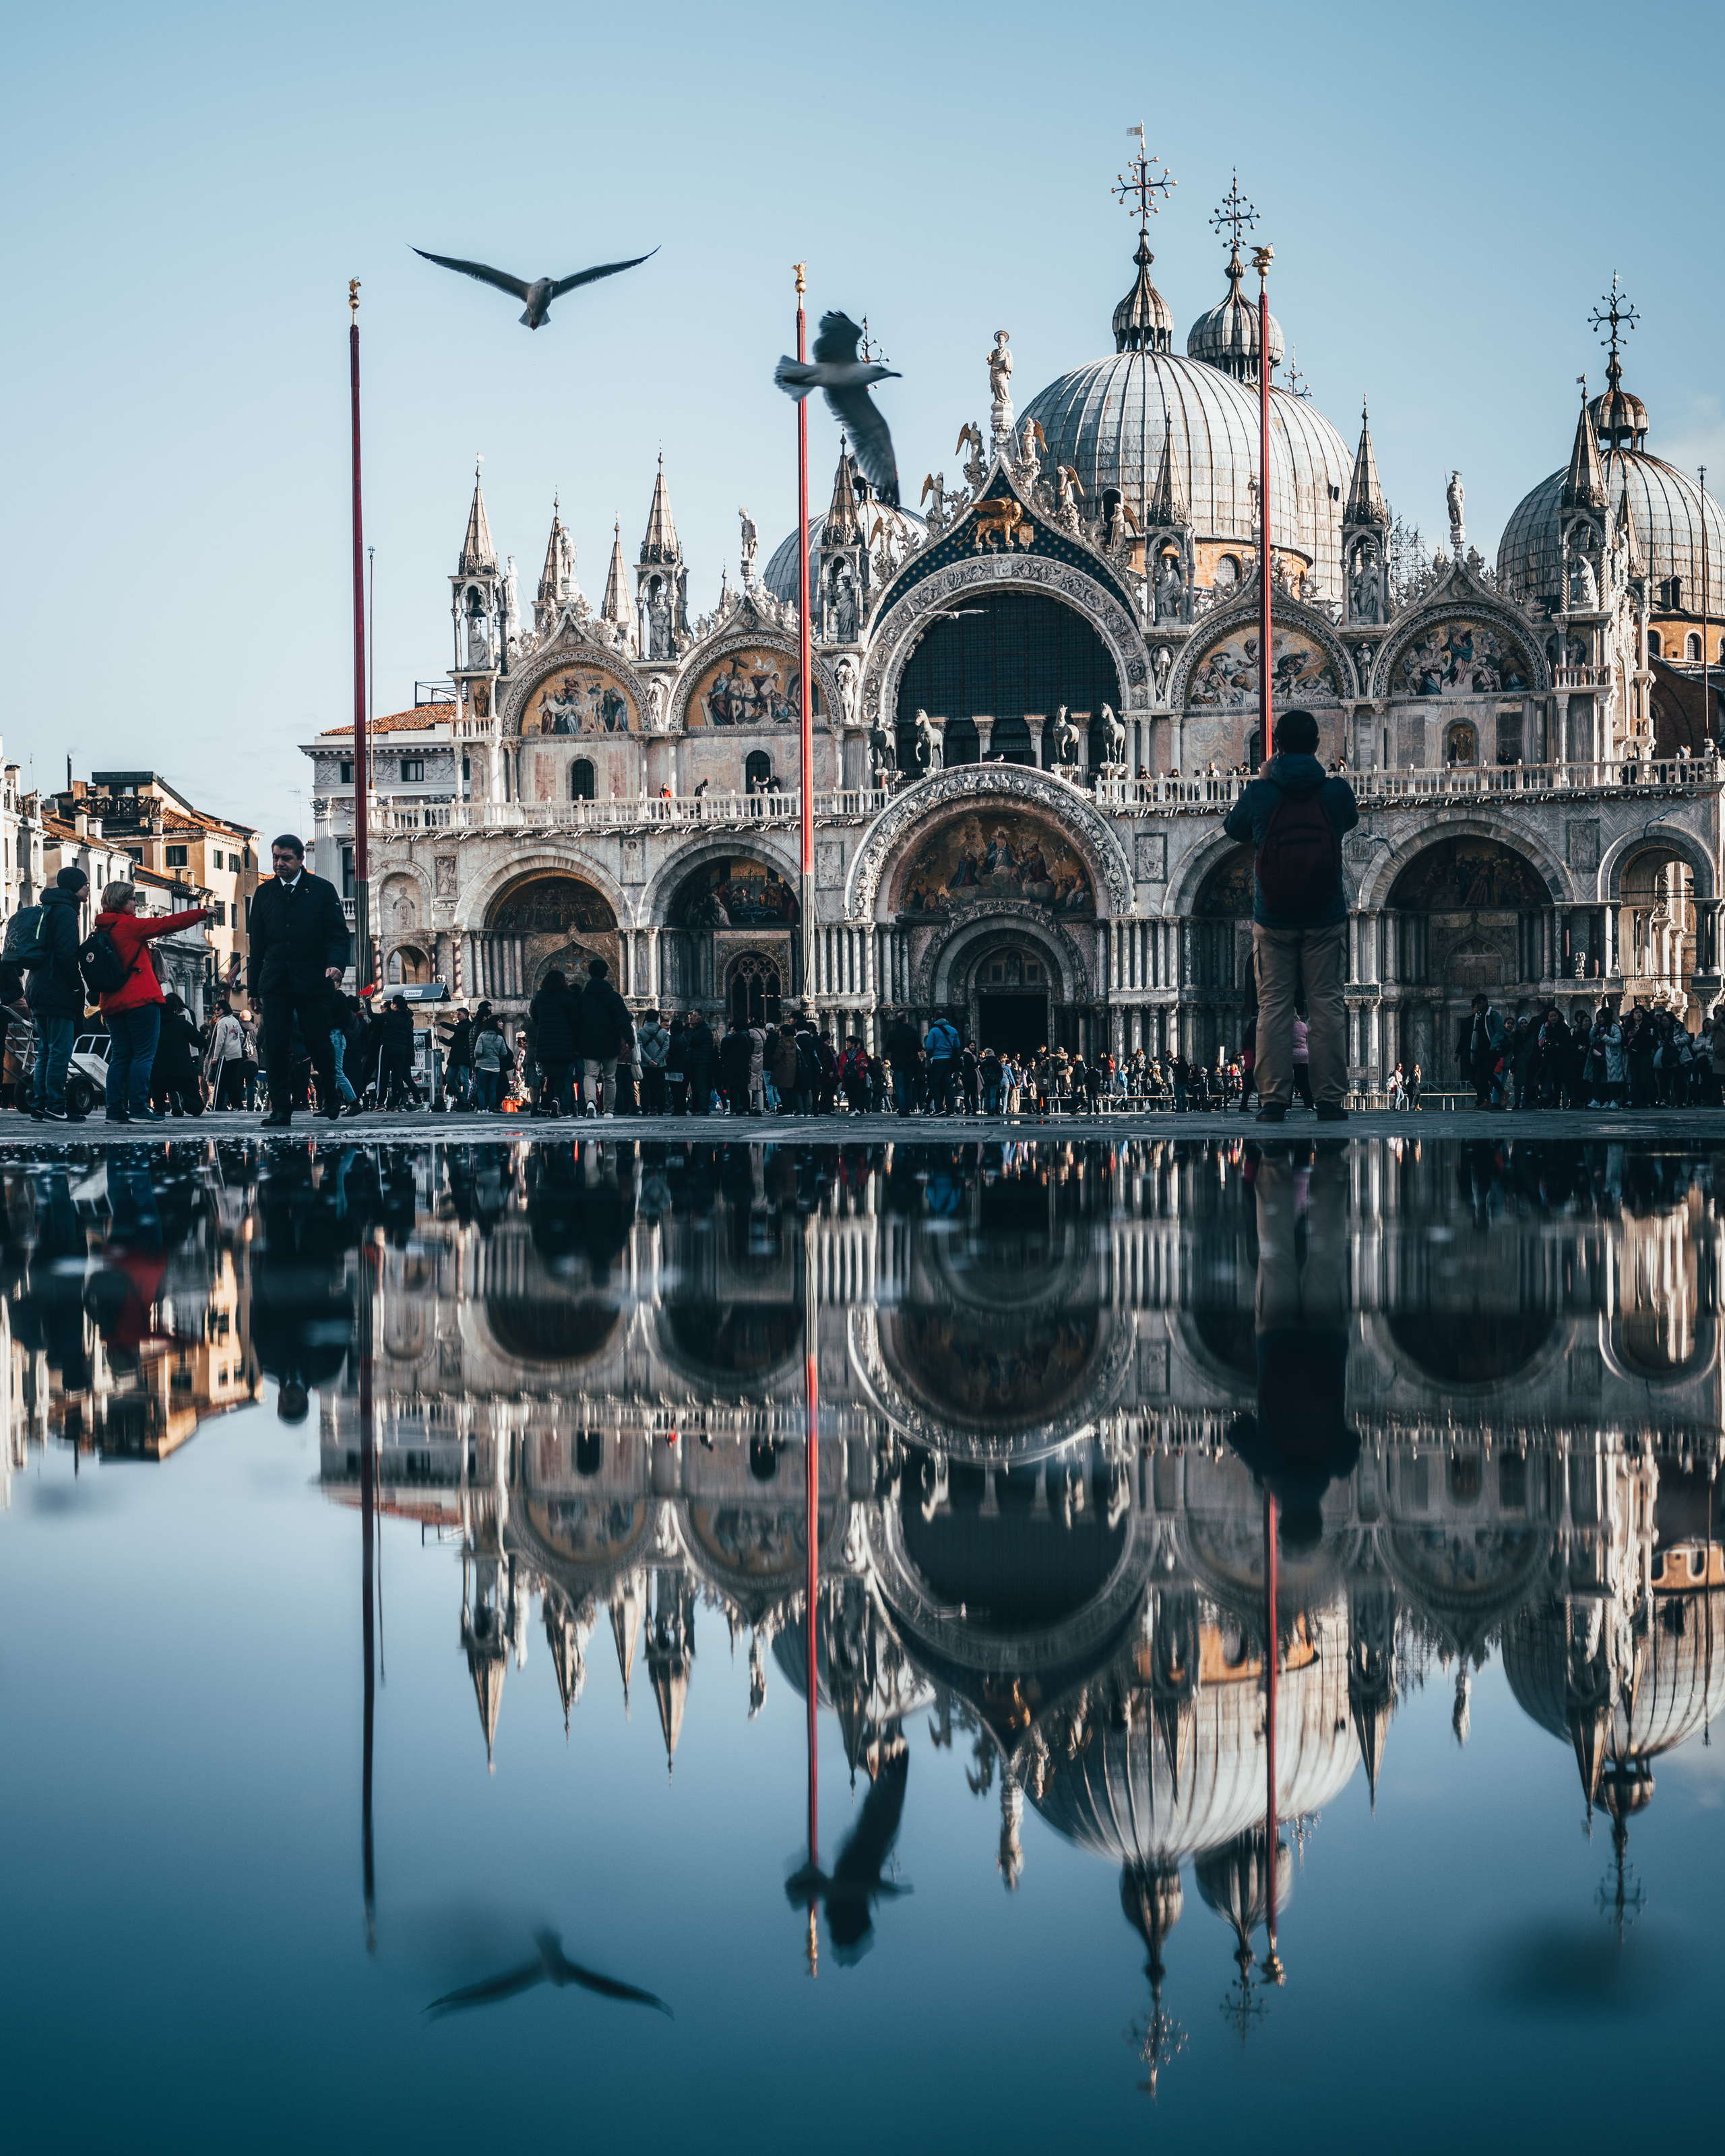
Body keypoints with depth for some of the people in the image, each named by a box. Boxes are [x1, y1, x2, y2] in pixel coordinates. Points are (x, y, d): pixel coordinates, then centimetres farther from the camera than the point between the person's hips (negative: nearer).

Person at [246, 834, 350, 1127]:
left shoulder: (322, 890, 3)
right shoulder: (264, 893, 12)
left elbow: (339, 935, 0)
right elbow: (258, 943, 15)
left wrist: (337, 964, -20)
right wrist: (254, 984, 10)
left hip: (312, 982, -2)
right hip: (275, 982, 2)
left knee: (319, 1044, 1)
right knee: (275, 1047, -5)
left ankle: (331, 1099, 25)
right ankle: (280, 1110, -1)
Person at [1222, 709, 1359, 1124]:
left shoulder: (1259, 794, -7)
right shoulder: (1336, 791, -5)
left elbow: (1233, 829, 14)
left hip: (1273, 920, 0)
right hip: (1325, 919, 0)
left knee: (1273, 1006, 4)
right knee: (1327, 1006, 4)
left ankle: (1274, 1100, 0)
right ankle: (1329, 1100, 2)